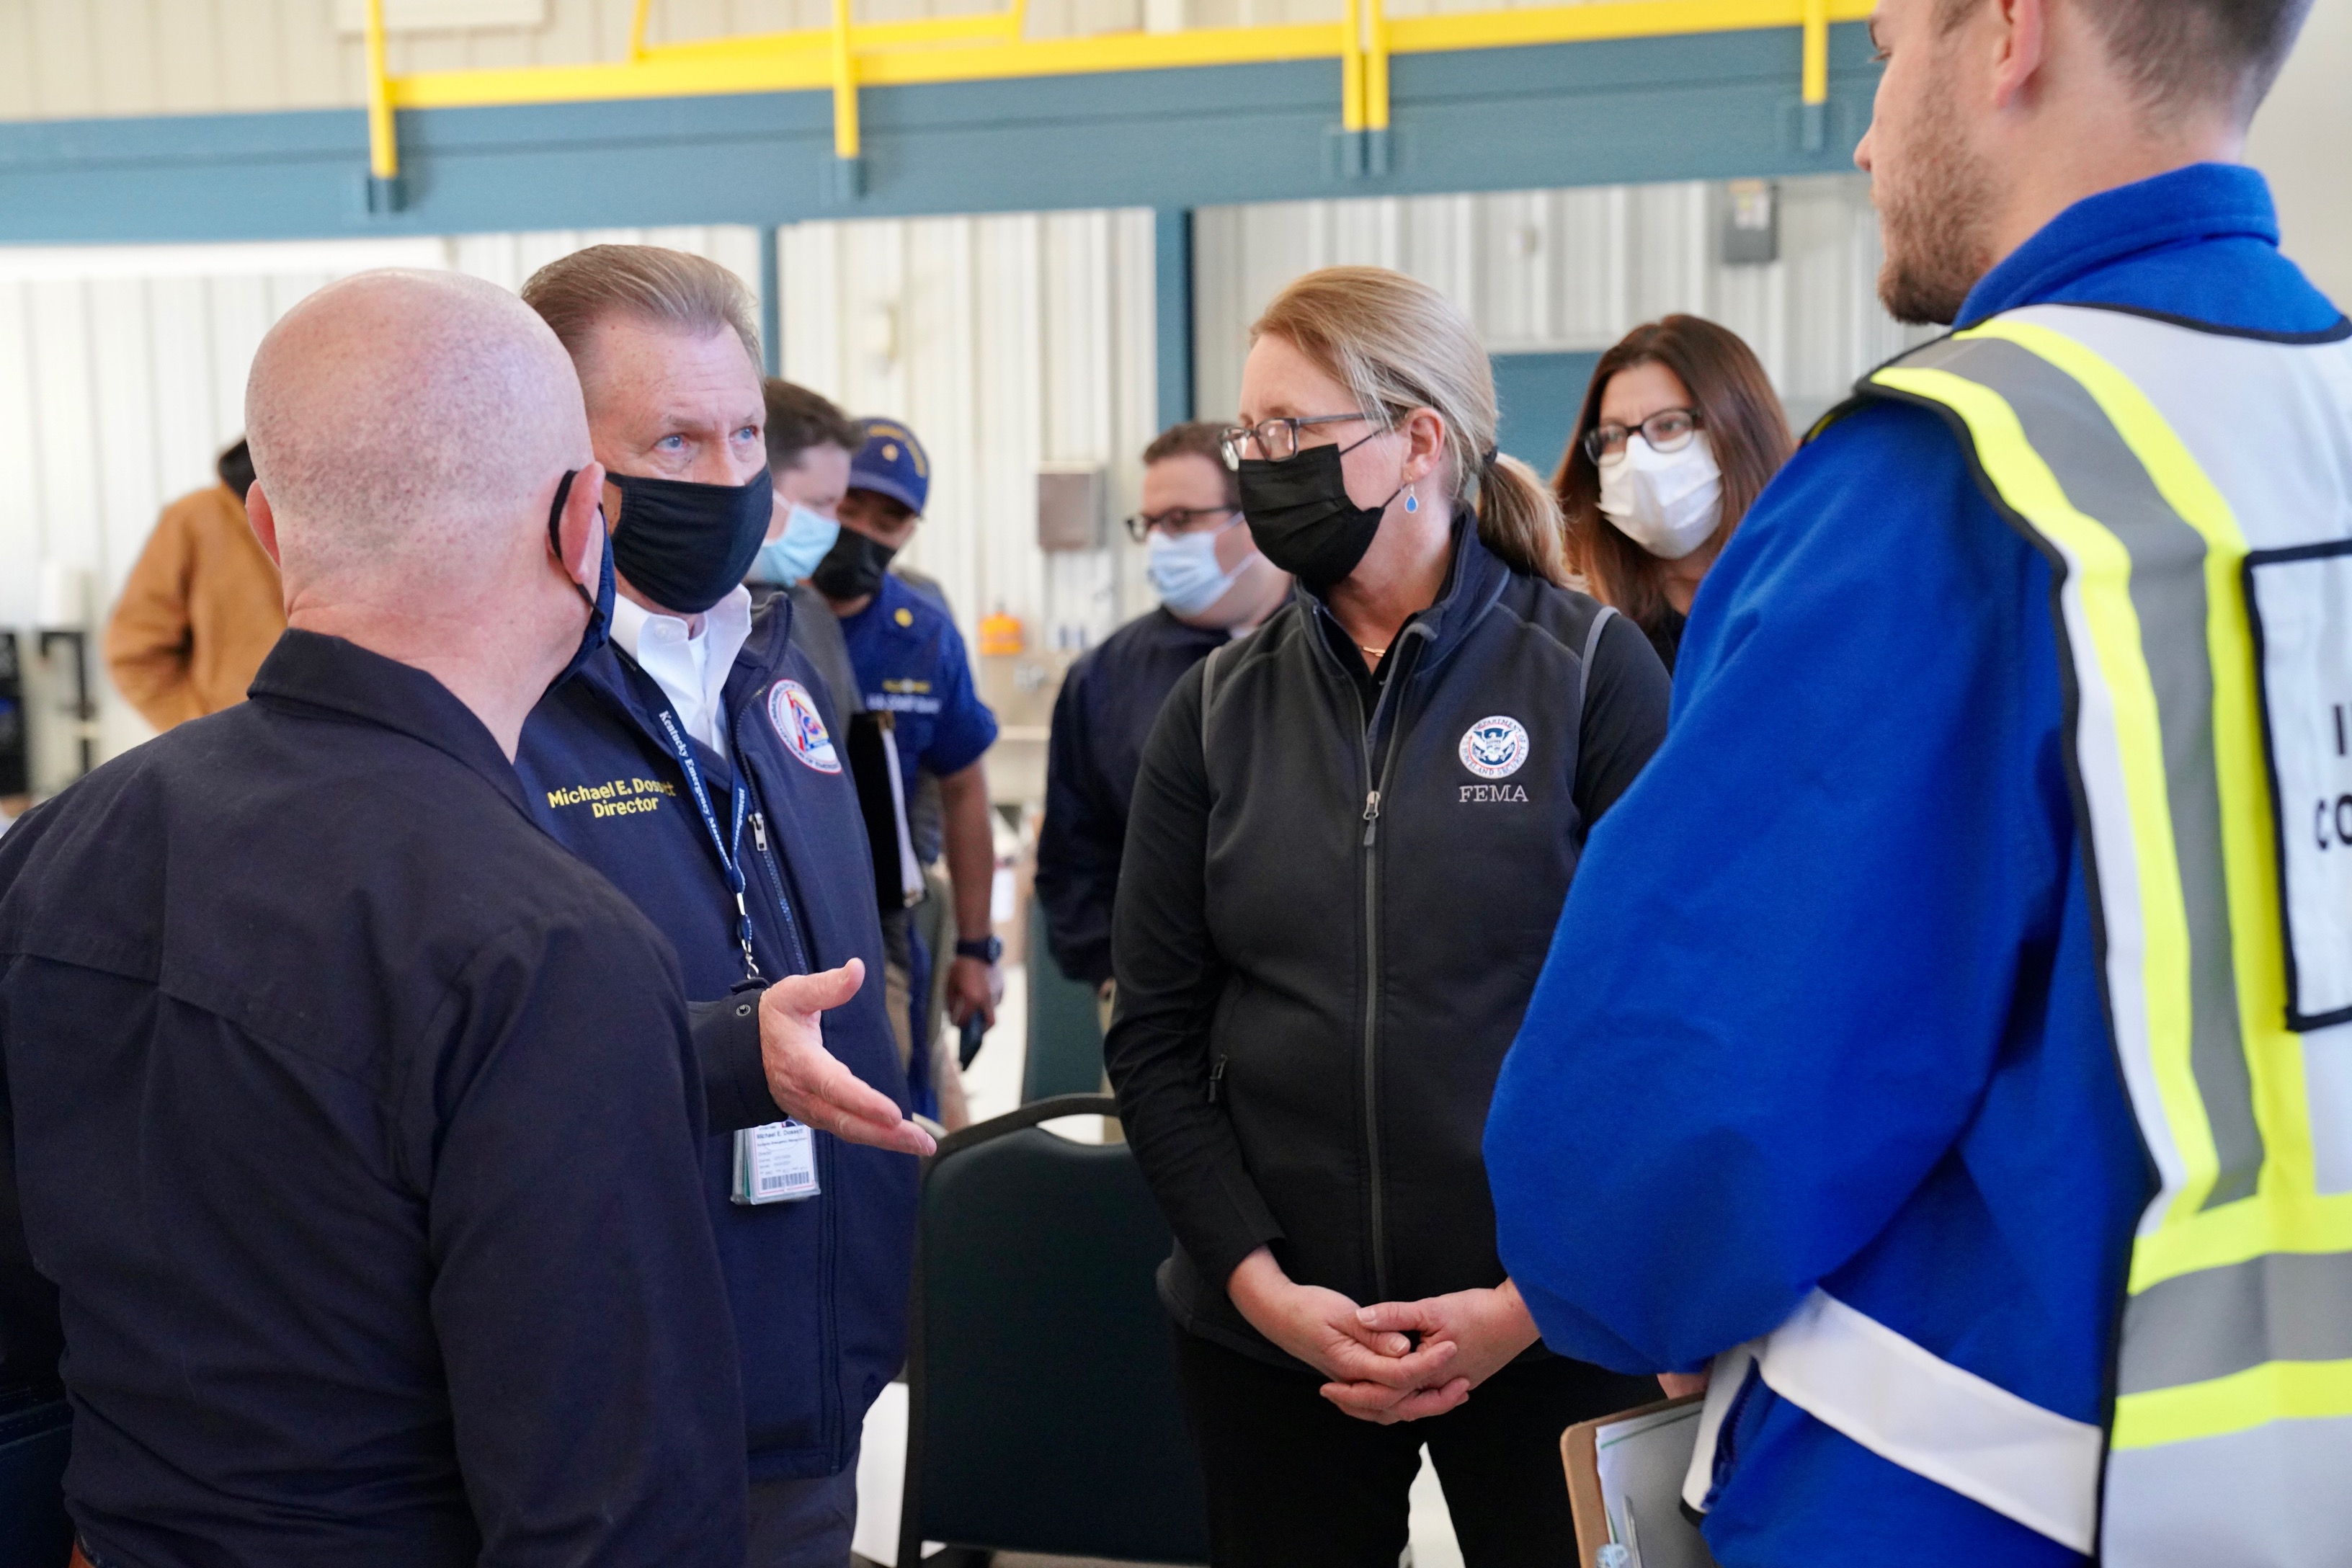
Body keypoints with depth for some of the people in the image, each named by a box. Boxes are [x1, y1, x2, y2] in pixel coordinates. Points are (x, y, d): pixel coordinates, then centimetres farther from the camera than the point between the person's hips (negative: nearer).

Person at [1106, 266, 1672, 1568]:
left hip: (1547, 1332, -2)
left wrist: (1536, 1296, -11)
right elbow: (1154, 1035, 3)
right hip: (1265, 1336, 3)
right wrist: (1257, 1279, -8)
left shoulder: (1592, 672, -5)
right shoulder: (1219, 708, 3)